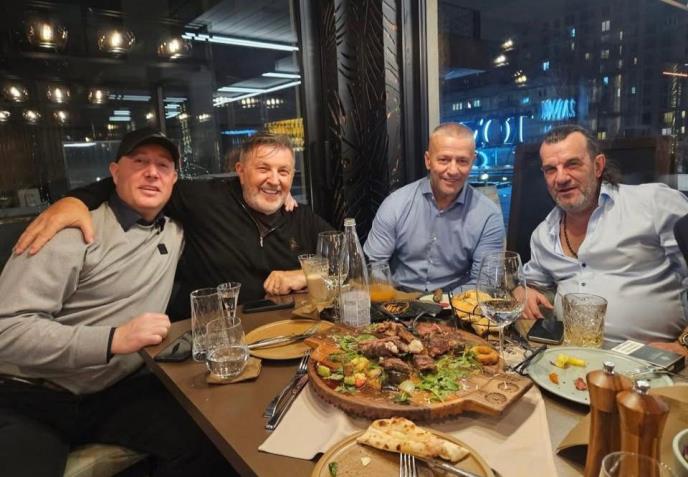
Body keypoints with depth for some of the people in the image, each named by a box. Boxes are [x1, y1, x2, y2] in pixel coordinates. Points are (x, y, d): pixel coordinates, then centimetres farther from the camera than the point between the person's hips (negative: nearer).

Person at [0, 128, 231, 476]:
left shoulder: (176, 234, 7)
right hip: (29, 399, -3)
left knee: (209, 439, -18)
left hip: (116, 394, 4)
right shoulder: (75, 231, -11)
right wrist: (113, 339, -27)